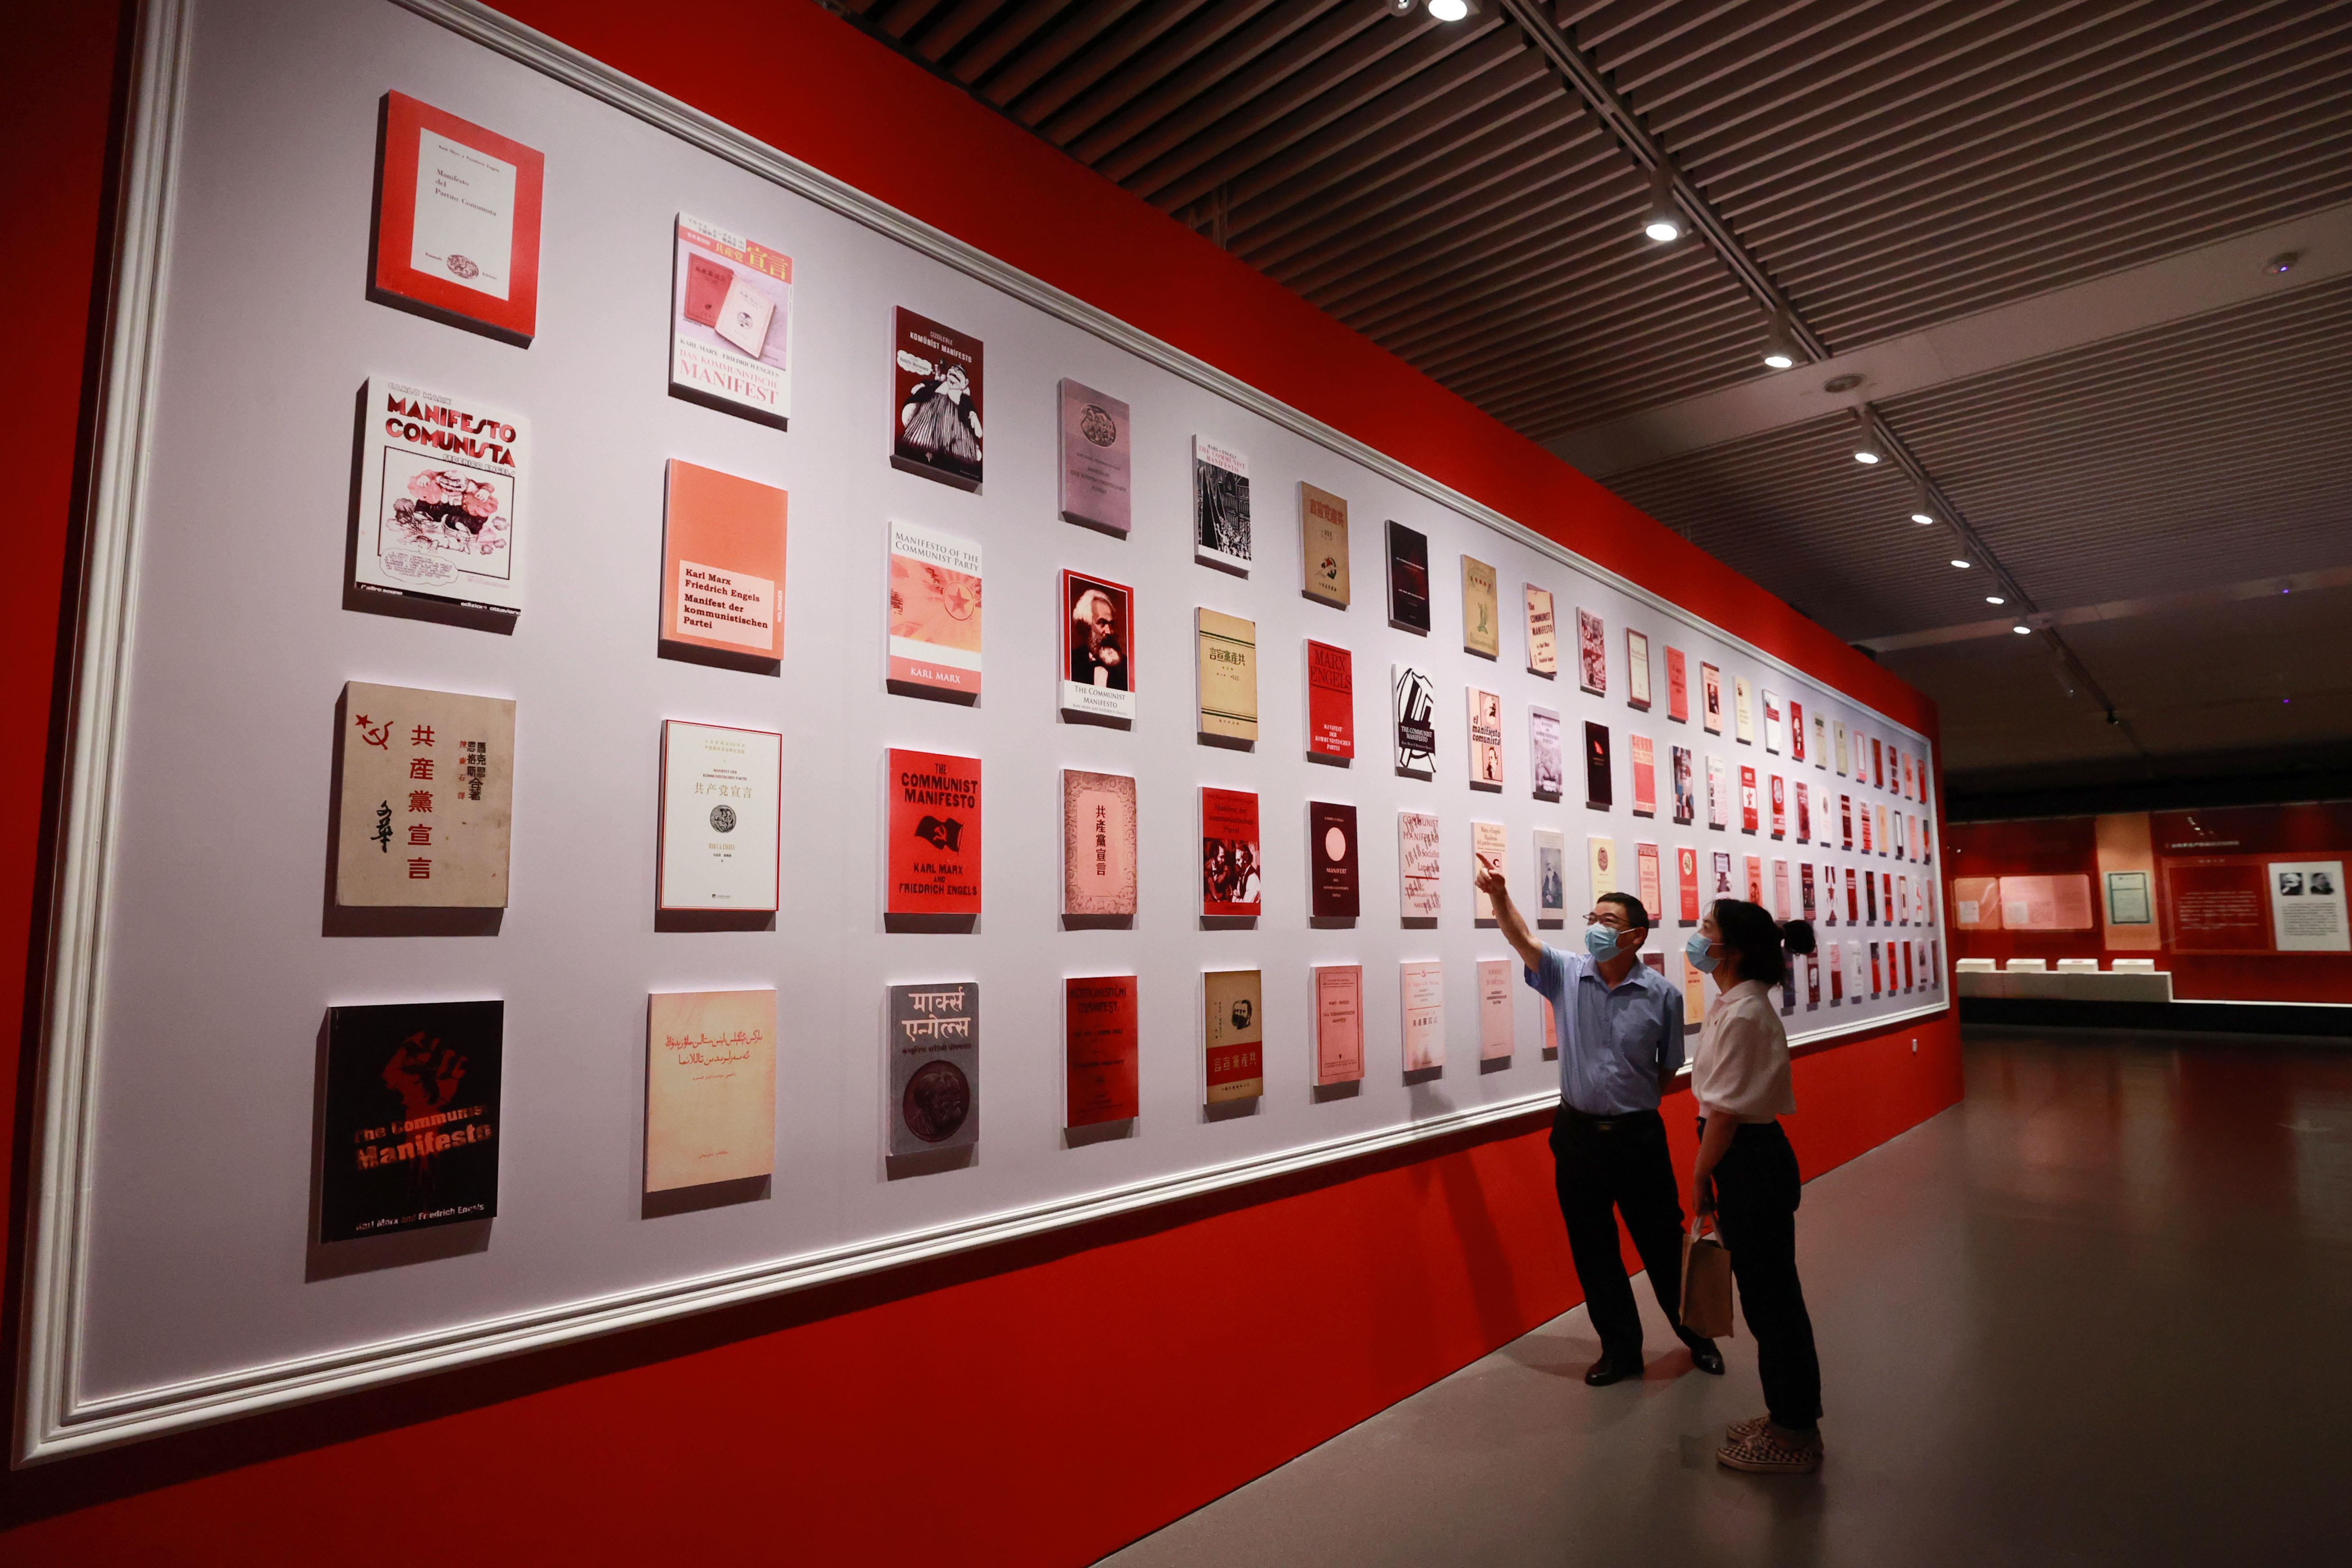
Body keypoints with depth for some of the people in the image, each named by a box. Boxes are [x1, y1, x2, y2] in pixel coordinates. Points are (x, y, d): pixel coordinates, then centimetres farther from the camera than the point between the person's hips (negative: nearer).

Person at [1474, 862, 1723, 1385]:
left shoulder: (1662, 995, -7)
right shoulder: (1567, 975, -4)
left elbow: (1668, 1072, 3)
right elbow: (1523, 941, -21)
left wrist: (1632, 1102, -5)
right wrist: (1499, 896, -37)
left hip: (1639, 1136, -2)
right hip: (1577, 1135, 2)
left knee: (1664, 1243, 13)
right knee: (1593, 1252, 12)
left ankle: (1698, 1335, 38)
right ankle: (1621, 1349, 30)